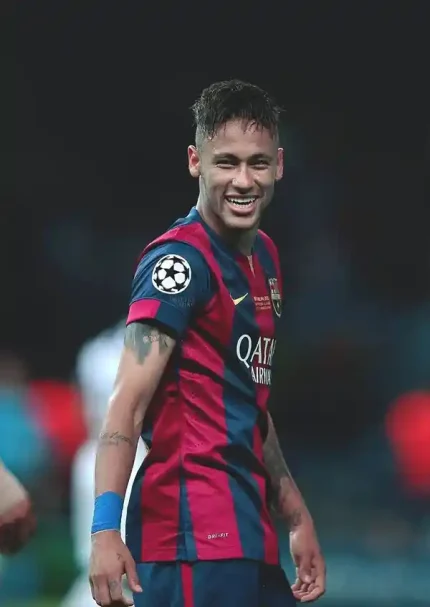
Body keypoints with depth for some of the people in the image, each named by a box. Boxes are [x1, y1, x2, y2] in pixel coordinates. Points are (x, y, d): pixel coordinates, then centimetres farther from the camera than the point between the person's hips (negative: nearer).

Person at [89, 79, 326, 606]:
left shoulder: (264, 257, 15)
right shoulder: (180, 261, -11)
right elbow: (129, 401, -21)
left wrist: (297, 517, 25)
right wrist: (106, 527, -32)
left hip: (250, 538, 9)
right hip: (195, 541, -9)